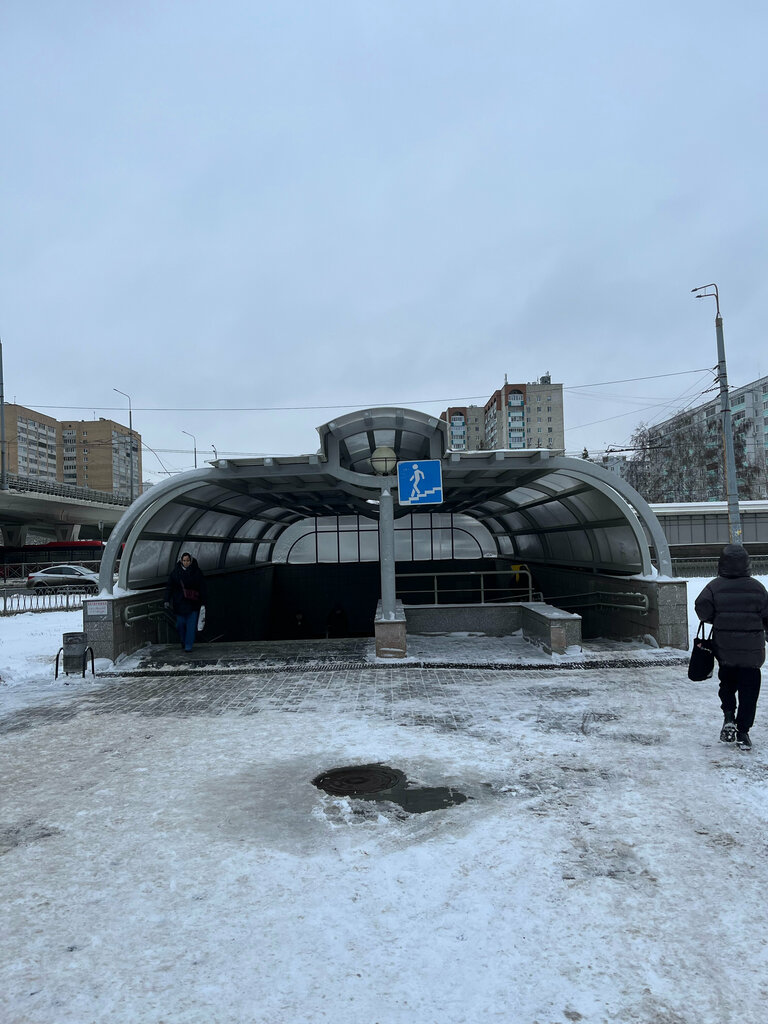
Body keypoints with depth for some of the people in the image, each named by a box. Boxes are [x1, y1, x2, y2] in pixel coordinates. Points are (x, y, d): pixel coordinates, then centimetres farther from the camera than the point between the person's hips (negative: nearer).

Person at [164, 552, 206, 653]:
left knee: (191, 624, -5)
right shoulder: (176, 572, 3)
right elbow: (169, 587, 5)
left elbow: (202, 588, 2)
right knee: (180, 623, 5)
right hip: (179, 603, 1)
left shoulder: (197, 572, -1)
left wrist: (203, 602, -2)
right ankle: (183, 641, 28)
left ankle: (188, 645, -1)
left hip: (193, 603, -1)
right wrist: (167, 600, -1)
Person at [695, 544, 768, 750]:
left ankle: (728, 717, 4)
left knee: (727, 683, 21)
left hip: (724, 648, 1)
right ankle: (743, 732, 6)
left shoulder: (715, 586, -5)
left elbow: (702, 608, -14)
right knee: (749, 689, 7)